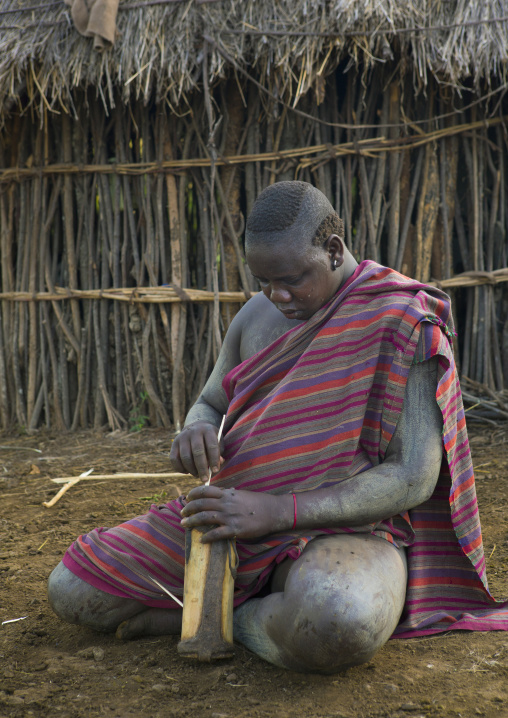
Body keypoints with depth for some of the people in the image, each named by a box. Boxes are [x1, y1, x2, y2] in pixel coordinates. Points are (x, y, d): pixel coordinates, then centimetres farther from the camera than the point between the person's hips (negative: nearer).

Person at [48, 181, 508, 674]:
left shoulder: (403, 323, -13)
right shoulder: (255, 318, 7)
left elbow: (415, 478, -18)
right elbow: (210, 406, 18)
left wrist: (275, 511, -27)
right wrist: (197, 432, -10)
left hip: (345, 528, -6)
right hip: (239, 517, 6)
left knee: (337, 627, -43)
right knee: (69, 591, -4)